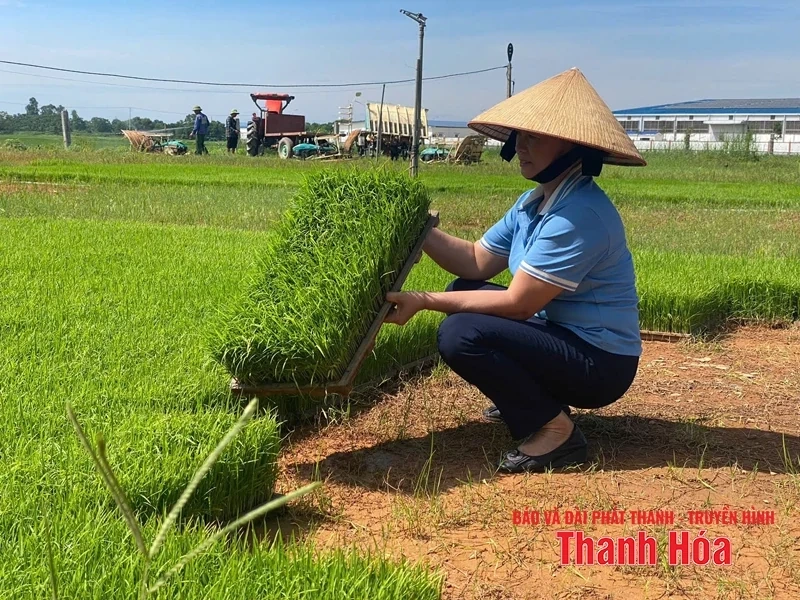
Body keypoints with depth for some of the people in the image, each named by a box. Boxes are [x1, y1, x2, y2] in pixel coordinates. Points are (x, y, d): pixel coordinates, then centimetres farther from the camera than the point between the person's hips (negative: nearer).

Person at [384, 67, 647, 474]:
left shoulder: (580, 215, -25)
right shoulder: (532, 203, 7)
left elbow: (518, 304, -25)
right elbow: (476, 262, 4)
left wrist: (424, 301, -22)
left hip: (600, 364, -10)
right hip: (561, 332, 10)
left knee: (460, 334, -23)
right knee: (464, 292, 13)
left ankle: (554, 431, -10)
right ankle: (530, 398, 16)